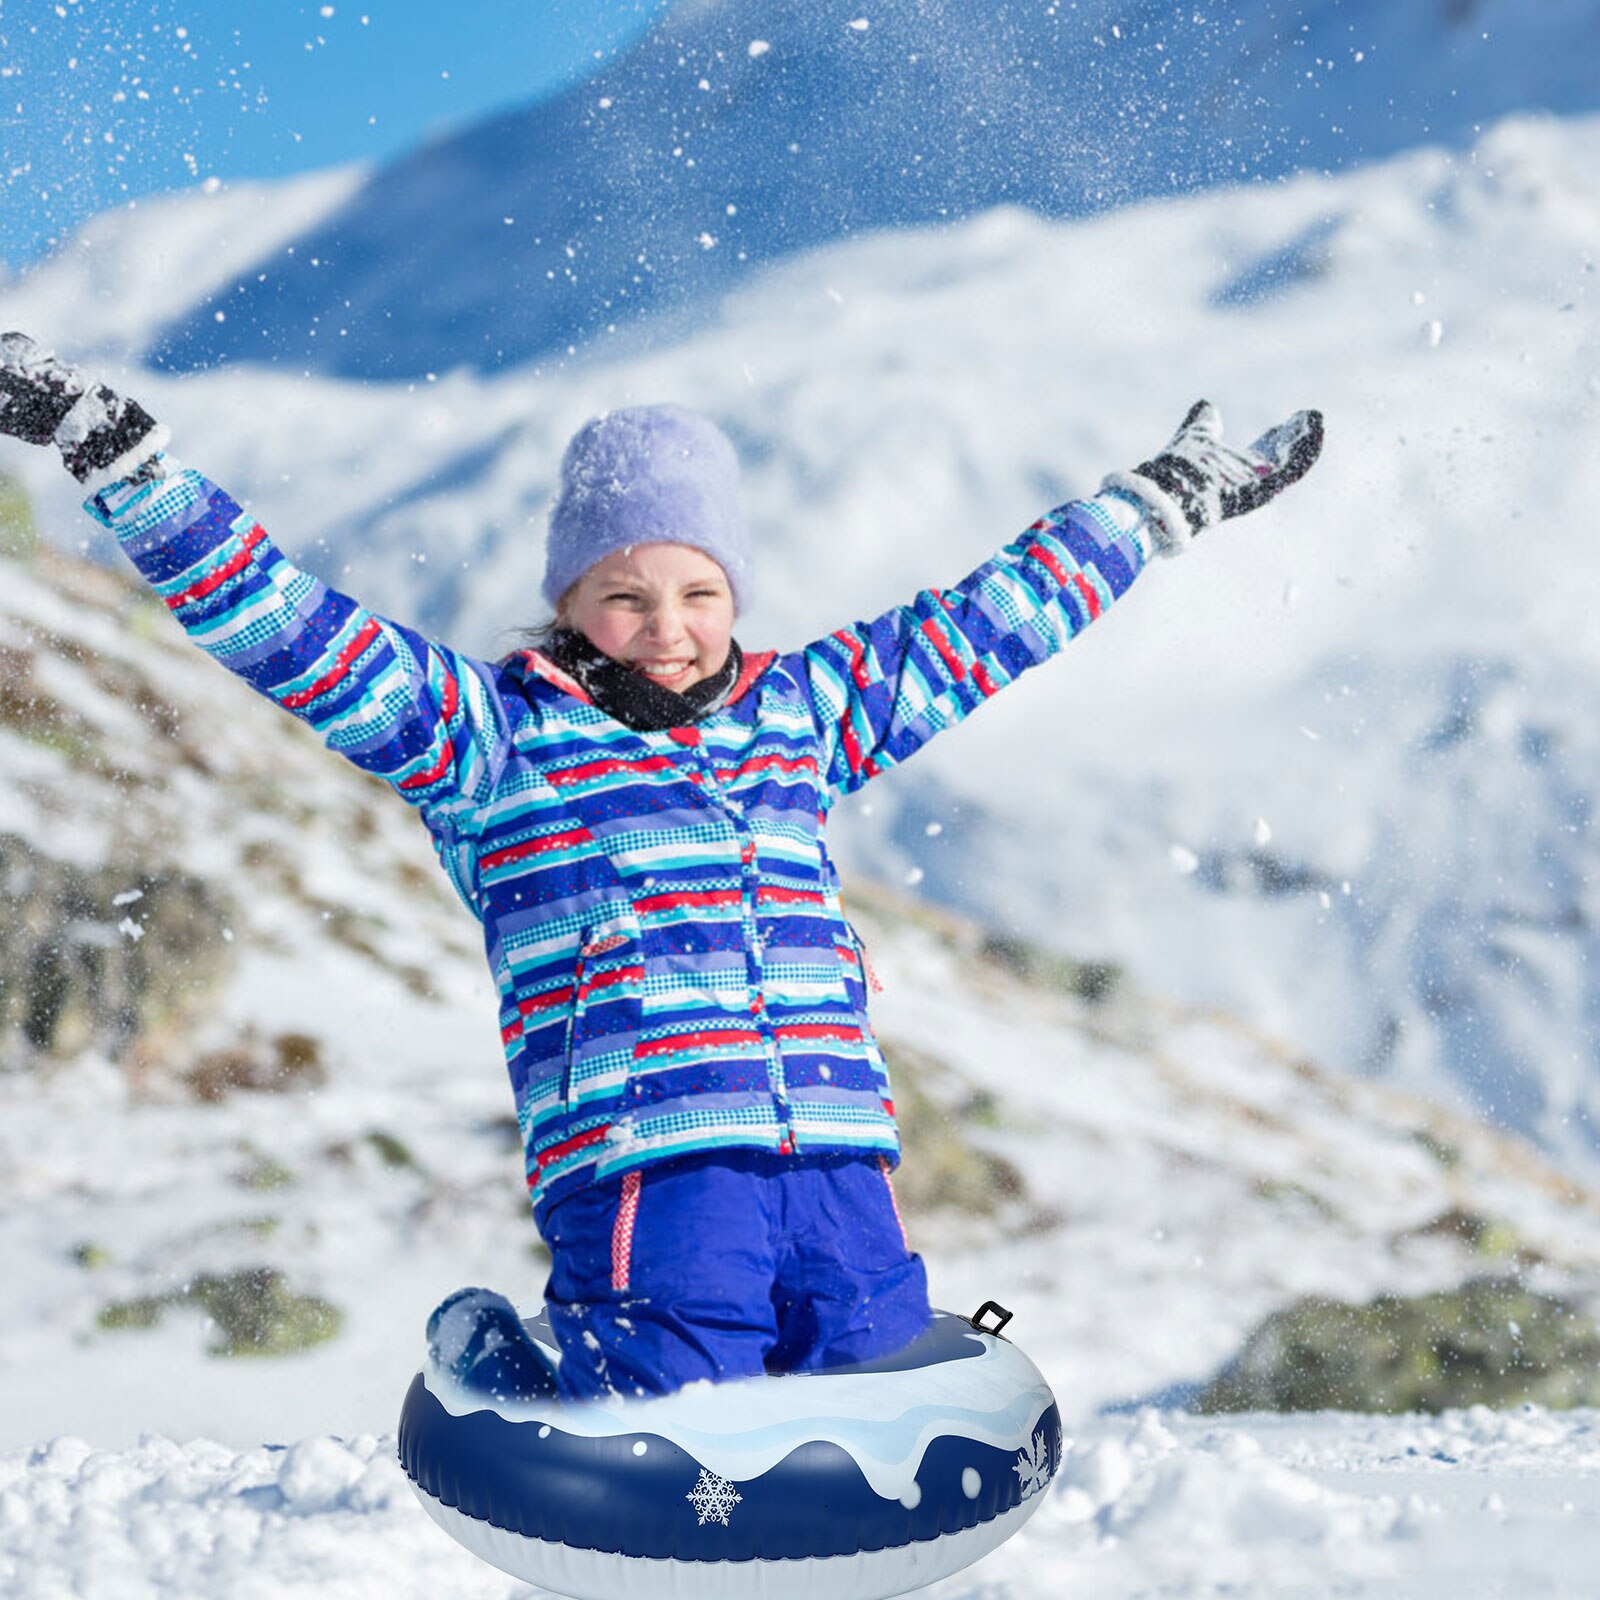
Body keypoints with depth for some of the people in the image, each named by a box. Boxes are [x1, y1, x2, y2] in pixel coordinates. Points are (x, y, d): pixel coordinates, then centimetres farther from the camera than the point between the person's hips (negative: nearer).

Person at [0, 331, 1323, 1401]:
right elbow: (296, 636, 1)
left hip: (842, 1172, 5)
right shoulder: (491, 735, 7)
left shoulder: (802, 718, 20)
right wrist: (124, 461, -7)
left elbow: (988, 625, 29)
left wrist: (1163, 502, 34)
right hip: (645, 1172, -5)